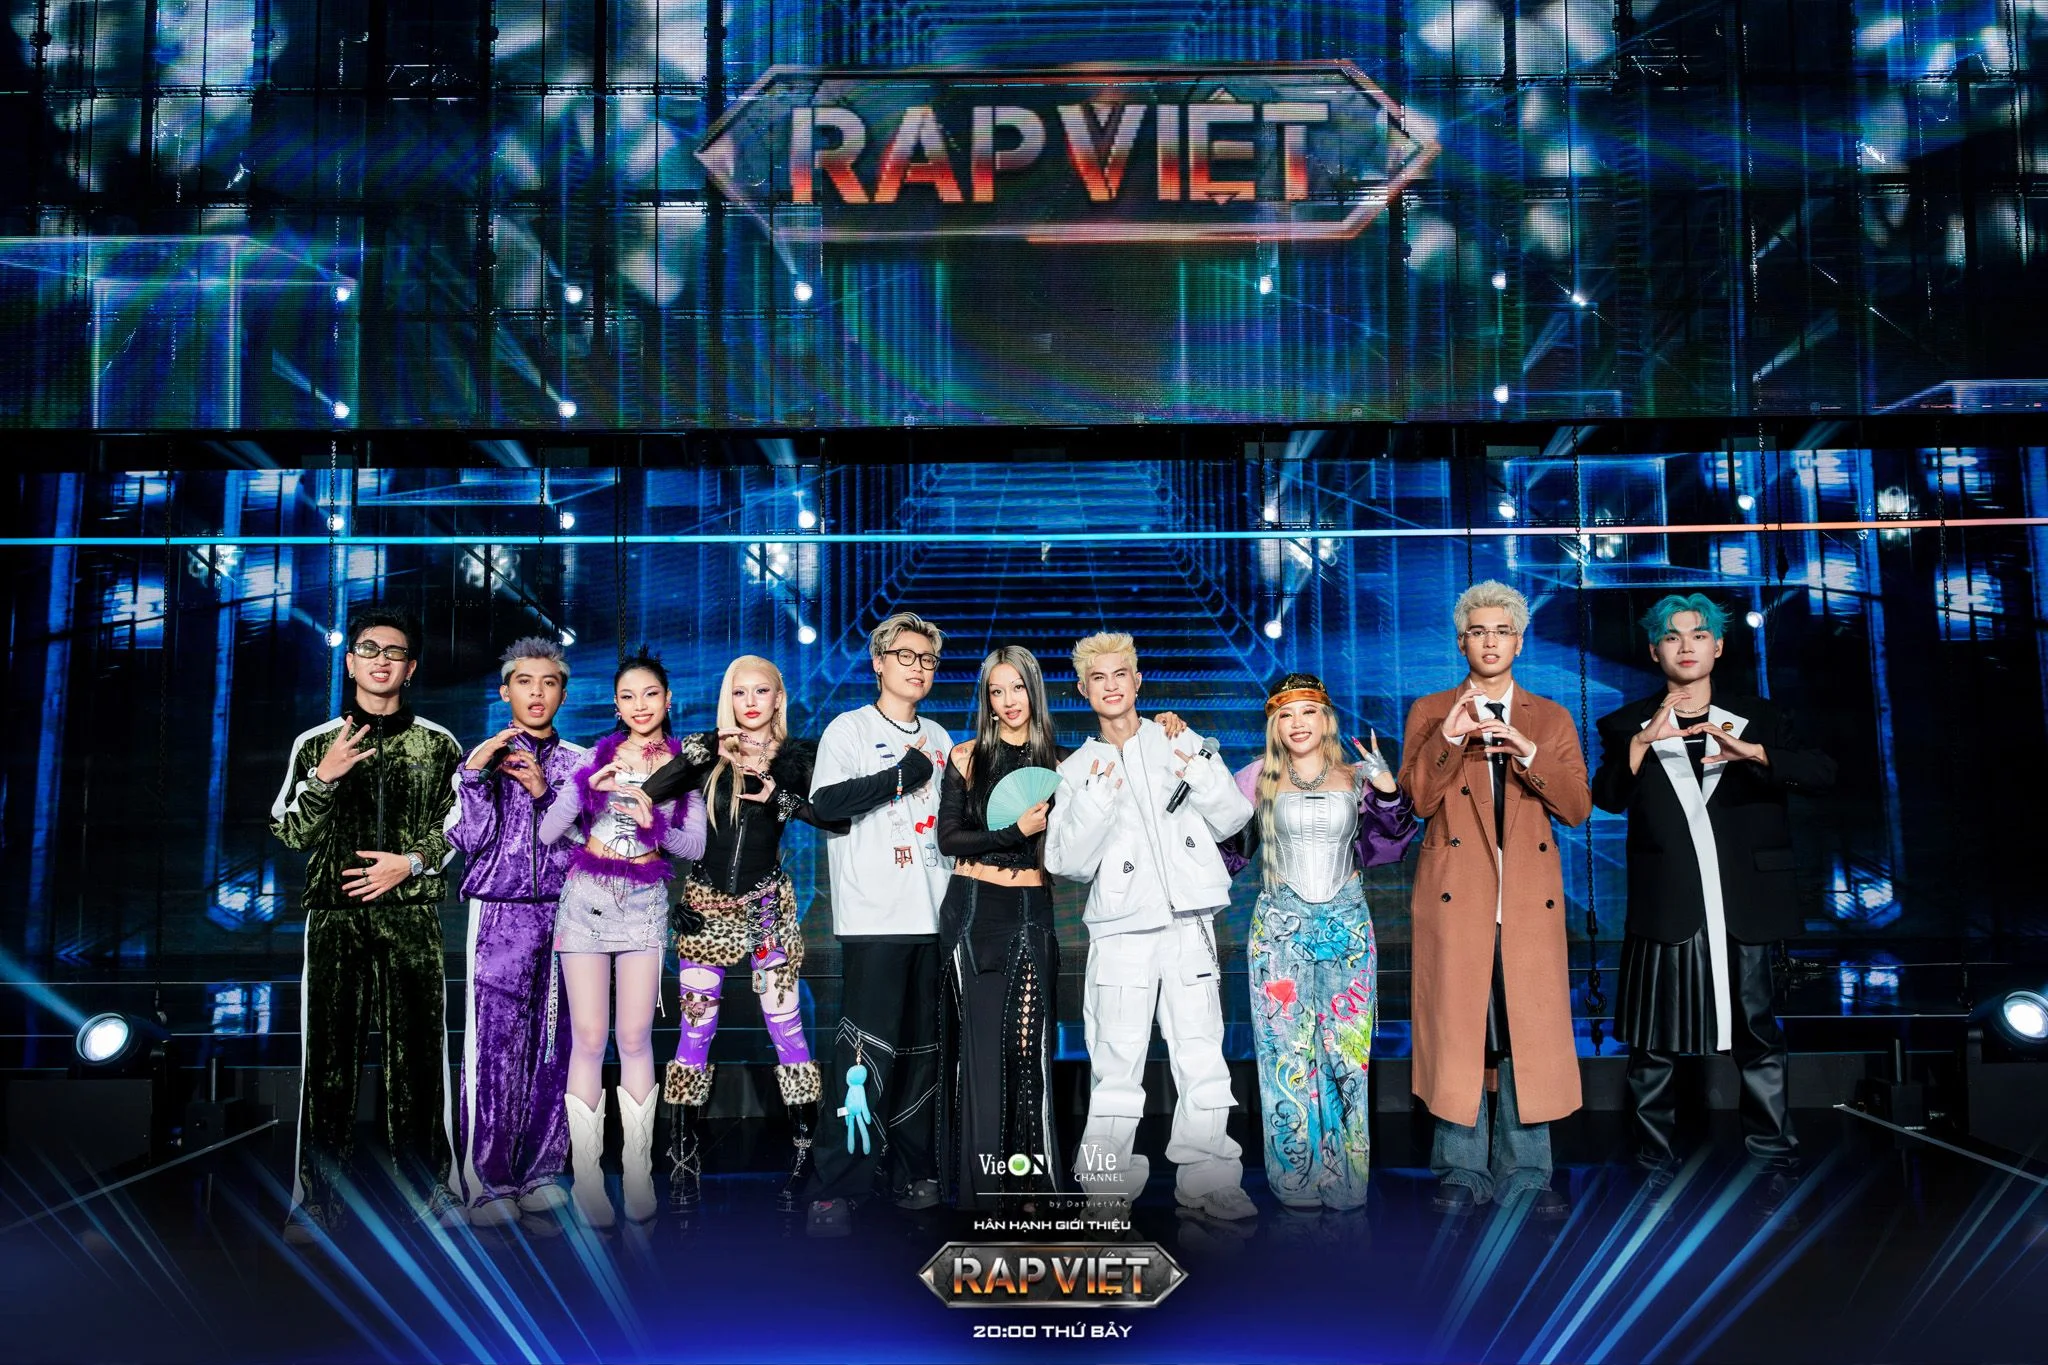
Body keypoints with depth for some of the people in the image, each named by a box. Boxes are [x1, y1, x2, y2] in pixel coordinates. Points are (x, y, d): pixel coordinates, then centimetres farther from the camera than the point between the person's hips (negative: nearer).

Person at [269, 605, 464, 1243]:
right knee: (328, 1053, 1)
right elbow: (290, 834, 5)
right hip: (334, 916, 0)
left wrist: (411, 863, -6)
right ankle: (319, 1198, 11)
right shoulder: (316, 744, 9)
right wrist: (324, 778, -11)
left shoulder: (438, 744, 8)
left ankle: (429, 1185, 13)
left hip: (412, 915, 0)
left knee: (418, 1049, 2)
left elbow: (461, 827, 9)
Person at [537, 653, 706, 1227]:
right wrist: (587, 786, -17)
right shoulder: (597, 755, 3)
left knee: (635, 1037, -1)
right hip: (586, 897, 0)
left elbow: (696, 845, 1)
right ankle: (585, 1175, 5)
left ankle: (638, 1170, 8)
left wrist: (655, 823, -17)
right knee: (588, 1037, -2)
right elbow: (548, 832, -2)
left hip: (645, 903, 0)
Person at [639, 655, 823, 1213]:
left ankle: (806, 1160, 7)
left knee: (786, 1028, -2)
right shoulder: (709, 753, 5)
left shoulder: (796, 756, 2)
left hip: (767, 905, -1)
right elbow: (648, 794, -7)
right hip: (705, 905, 1)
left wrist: (778, 797, -21)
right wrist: (701, 754, -17)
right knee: (695, 1031, 3)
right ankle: (684, 1162, 12)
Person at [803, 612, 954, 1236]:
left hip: (934, 915, 6)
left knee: (924, 1046, 8)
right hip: (874, 918, -6)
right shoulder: (849, 729, 1)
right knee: (868, 1049, -11)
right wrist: (899, 776, -12)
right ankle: (835, 1189, -5)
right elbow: (825, 804, -13)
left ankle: (912, 1172, 19)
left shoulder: (938, 737, 18)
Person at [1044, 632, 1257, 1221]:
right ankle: (1105, 1185, 6)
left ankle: (1208, 1180, 10)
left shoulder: (1183, 744, 11)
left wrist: (1199, 775, -10)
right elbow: (1066, 861, 2)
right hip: (1120, 929, 0)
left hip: (1188, 923, 1)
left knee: (1202, 1056, 0)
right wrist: (1097, 799, -11)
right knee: (1116, 1063, -4)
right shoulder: (1078, 769, 11)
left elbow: (1233, 818, 8)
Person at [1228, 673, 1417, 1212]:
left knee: (1347, 1048, 3)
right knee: (1287, 1050, 0)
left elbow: (1385, 847, 1)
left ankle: (1346, 1177, 13)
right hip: (1280, 926, -1)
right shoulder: (1259, 779, 3)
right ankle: (1296, 1176, 10)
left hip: (1346, 925, 1)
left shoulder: (1356, 779, 6)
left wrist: (1388, 794, -13)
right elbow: (1226, 844, 5)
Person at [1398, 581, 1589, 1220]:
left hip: (1530, 901, 1)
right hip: (1456, 896, -1)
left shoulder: (1551, 719, 15)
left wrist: (1529, 754, -10)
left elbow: (1578, 808, 4)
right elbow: (1417, 800, -1)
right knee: (1456, 1028, -1)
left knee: (1530, 1031, 1)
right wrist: (1448, 738, -15)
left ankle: (1524, 1174, 14)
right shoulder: (1429, 713, 11)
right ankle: (1462, 1171, 11)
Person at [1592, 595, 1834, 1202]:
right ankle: (1656, 1158, 15)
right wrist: (1642, 743, -25)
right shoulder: (1628, 726, 7)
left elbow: (1822, 772, -5)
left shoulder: (1759, 720, 10)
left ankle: (1775, 1157, 15)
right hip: (1665, 909, 0)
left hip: (1742, 908, 1)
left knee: (1757, 1033, 4)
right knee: (1654, 1041, 4)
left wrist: (1752, 753, -23)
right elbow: (1607, 797, -8)